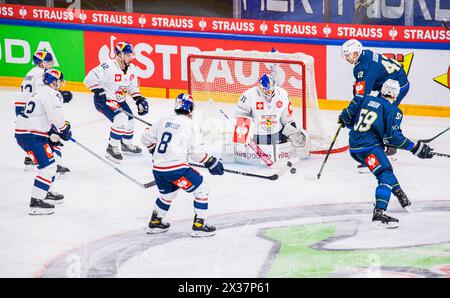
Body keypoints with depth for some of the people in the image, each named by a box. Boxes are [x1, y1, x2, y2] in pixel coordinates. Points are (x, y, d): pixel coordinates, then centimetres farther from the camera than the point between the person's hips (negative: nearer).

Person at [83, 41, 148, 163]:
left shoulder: (131, 68, 0)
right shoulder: (108, 67, -26)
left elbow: (133, 87, 14)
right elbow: (90, 79, -27)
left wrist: (139, 100, 3)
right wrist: (99, 92, -31)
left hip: (120, 100, 8)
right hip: (103, 100, -8)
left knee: (130, 121, 11)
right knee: (121, 119, -26)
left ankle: (126, 145, 39)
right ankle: (112, 148, -14)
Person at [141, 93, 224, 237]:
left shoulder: (164, 120, 13)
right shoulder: (190, 125, -4)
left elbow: (147, 138, 20)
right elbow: (197, 151, -8)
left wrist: (155, 150, 38)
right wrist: (211, 163, 4)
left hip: (158, 168, 7)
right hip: (176, 167, -7)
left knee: (168, 192, 31)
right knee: (201, 189, 5)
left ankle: (155, 222, 40)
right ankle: (199, 225, 2)